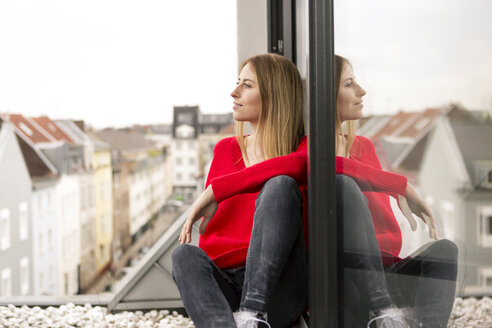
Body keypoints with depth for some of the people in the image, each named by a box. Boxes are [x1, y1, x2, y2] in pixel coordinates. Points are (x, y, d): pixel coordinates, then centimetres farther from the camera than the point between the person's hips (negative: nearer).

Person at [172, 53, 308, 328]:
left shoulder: (303, 147, 7)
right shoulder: (226, 149, 21)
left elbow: (296, 166, -22)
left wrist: (215, 190, -22)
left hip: (276, 289, -3)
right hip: (225, 282, 4)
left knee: (280, 185, -25)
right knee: (184, 254, -29)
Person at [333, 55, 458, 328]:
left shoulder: (363, 146, 19)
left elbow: (392, 233, 12)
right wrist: (401, 185, -23)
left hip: (378, 273, 5)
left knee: (443, 249, -22)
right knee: (342, 185, -28)